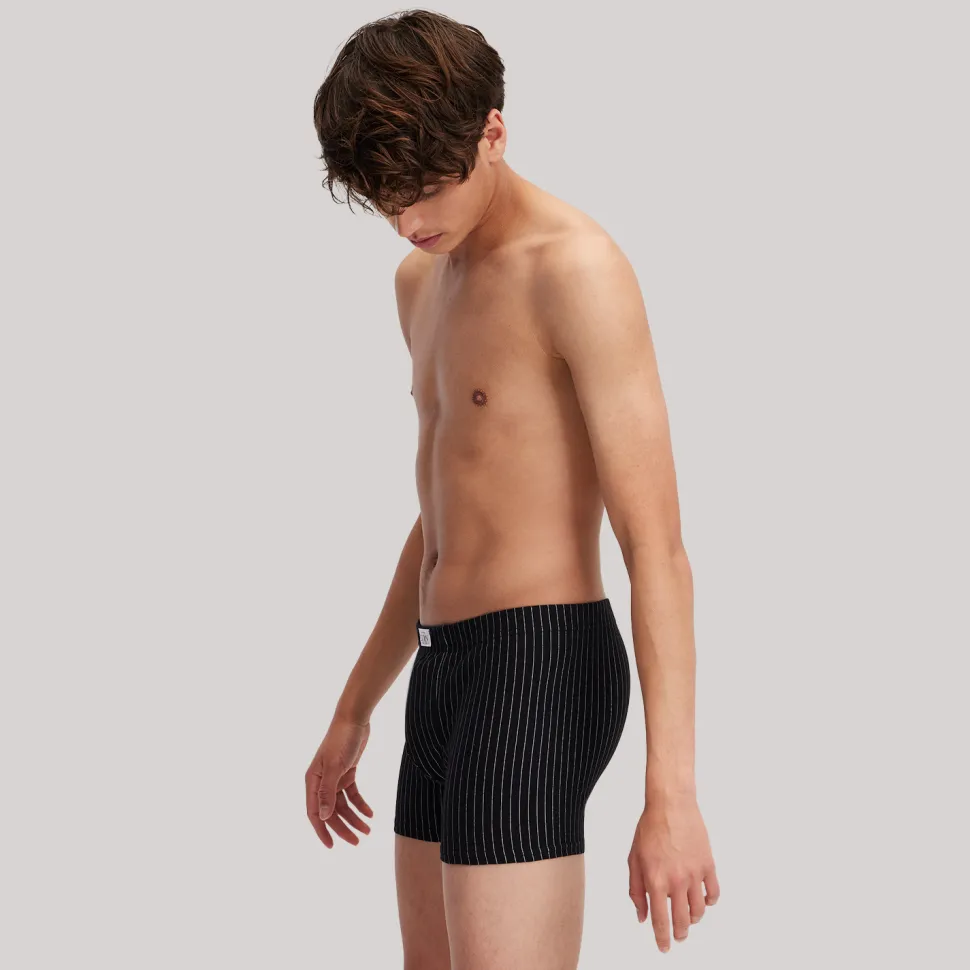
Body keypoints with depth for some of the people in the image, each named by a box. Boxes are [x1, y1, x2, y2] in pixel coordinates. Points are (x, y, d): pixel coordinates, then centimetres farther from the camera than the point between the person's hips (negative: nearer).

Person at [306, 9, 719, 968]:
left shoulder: (576, 269, -13)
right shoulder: (422, 283, 15)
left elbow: (654, 539, -18)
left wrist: (670, 792, -24)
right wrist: (354, 711, 27)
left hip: (541, 663, -9)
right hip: (447, 670, 9)